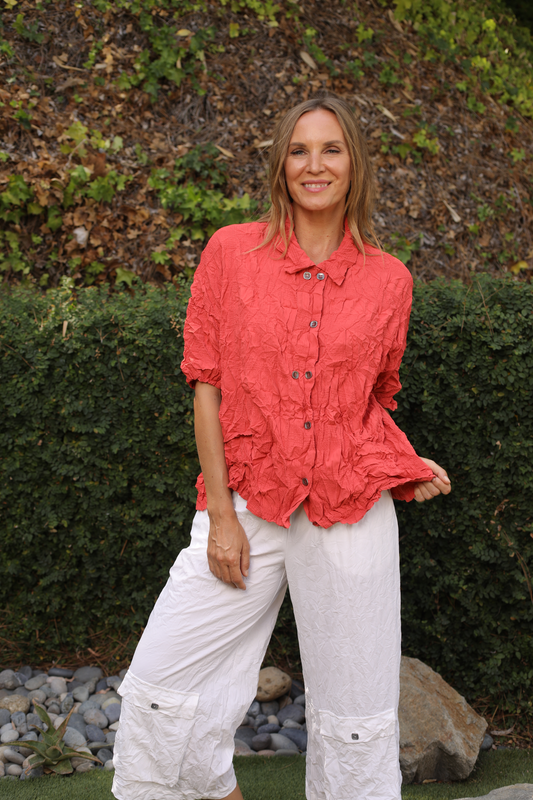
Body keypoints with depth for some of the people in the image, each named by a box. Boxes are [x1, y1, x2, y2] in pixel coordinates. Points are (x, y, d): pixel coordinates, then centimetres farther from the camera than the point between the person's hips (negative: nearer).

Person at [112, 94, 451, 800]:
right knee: (159, 688, 1)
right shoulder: (231, 252, 1)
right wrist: (221, 513, -5)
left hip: (352, 511, 0)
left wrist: (410, 466, -3)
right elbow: (208, 386, 0)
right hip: (248, 505, 0)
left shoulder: (389, 279, 4)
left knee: (356, 713, 8)